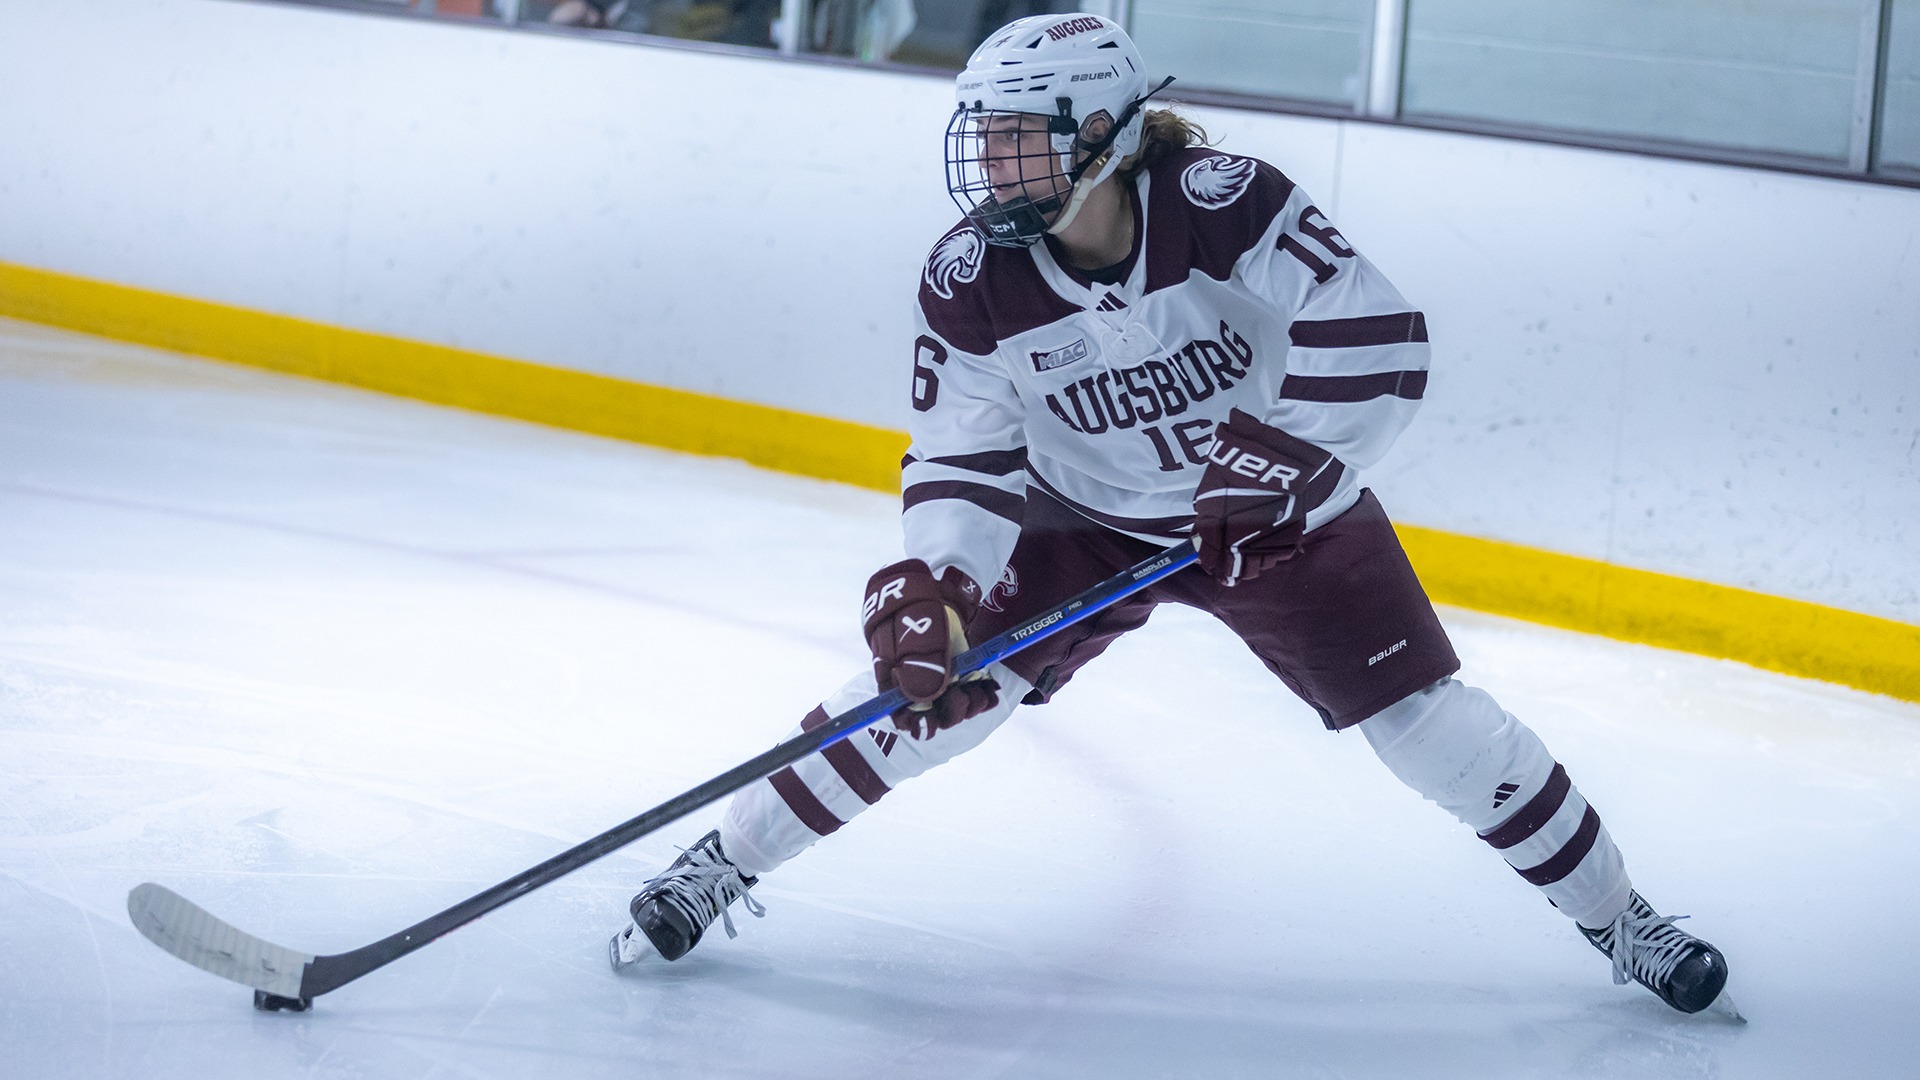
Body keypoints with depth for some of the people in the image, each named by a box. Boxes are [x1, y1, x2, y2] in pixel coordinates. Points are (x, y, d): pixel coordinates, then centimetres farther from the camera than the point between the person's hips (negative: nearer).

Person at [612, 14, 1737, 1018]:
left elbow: (1378, 338, -31)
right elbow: (965, 460, -14)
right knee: (931, 675, -14)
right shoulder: (969, 282, -18)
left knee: (1425, 718, -6)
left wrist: (1282, 452, -39)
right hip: (1083, 521, 2)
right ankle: (718, 867, 0)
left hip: (1276, 510, -2)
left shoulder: (1225, 204, -28)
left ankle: (1616, 913, 12)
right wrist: (936, 585, -30)